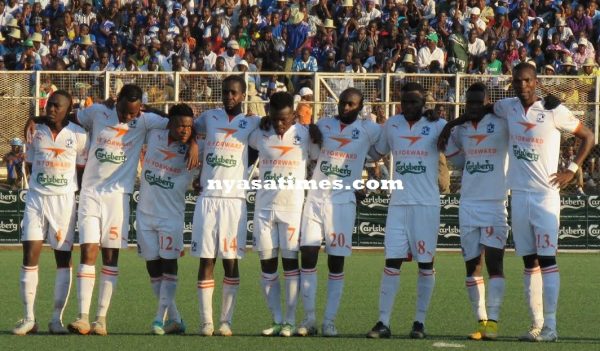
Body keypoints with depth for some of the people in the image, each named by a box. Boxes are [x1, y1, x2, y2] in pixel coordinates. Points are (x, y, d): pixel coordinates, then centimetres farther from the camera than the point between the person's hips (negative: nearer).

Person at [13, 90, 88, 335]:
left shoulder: (78, 134, -2)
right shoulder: (36, 131, 4)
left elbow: (82, 169, 4)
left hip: (64, 199, -1)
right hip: (36, 197, 1)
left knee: (63, 258, 1)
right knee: (30, 255, -5)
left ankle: (57, 319, 7)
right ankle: (29, 319, -1)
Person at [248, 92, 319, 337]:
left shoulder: (305, 134, -3)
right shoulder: (260, 134, 3)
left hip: (292, 207, -3)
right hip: (264, 207, 3)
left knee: (290, 264, -2)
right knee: (267, 265, 3)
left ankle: (290, 322, 2)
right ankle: (277, 320, 9)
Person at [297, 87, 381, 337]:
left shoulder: (368, 129, 2)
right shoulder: (323, 125, 8)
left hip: (342, 201, -2)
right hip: (316, 197, 2)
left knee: (336, 261, -1)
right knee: (308, 255, -4)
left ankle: (330, 320, 4)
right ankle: (309, 318, 2)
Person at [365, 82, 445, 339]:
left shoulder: (437, 125, 0)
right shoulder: (392, 125, 10)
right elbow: (375, 153, 23)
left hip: (427, 203, -2)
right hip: (399, 203, 3)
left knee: (425, 263, 1)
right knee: (392, 261, -3)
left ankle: (419, 322, 7)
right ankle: (383, 322, -4)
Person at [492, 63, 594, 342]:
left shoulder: (554, 111, -7)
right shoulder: (507, 108, 6)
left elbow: (588, 136, 2)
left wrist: (572, 170, -4)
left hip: (545, 194, -5)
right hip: (519, 194, 5)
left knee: (547, 259, -10)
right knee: (529, 261, 6)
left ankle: (550, 326, -12)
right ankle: (536, 325, 9)